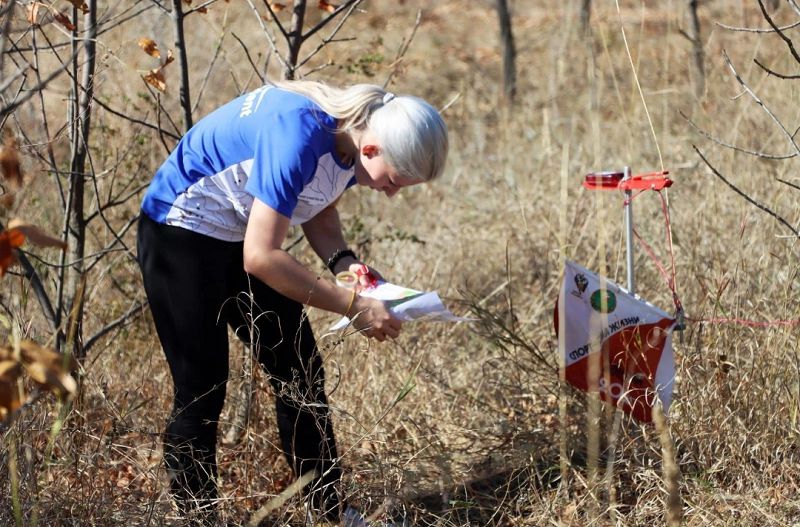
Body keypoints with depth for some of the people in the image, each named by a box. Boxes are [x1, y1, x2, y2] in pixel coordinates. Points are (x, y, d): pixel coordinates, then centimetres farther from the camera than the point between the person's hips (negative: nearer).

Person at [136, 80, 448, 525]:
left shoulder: (352, 137, -9)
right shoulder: (301, 138, -34)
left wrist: (343, 261, -10)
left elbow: (319, 209, 9)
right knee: (202, 390, -7)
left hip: (242, 234, 9)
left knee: (301, 375, 8)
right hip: (182, 232, -9)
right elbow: (260, 257, -35)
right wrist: (352, 305, -32)